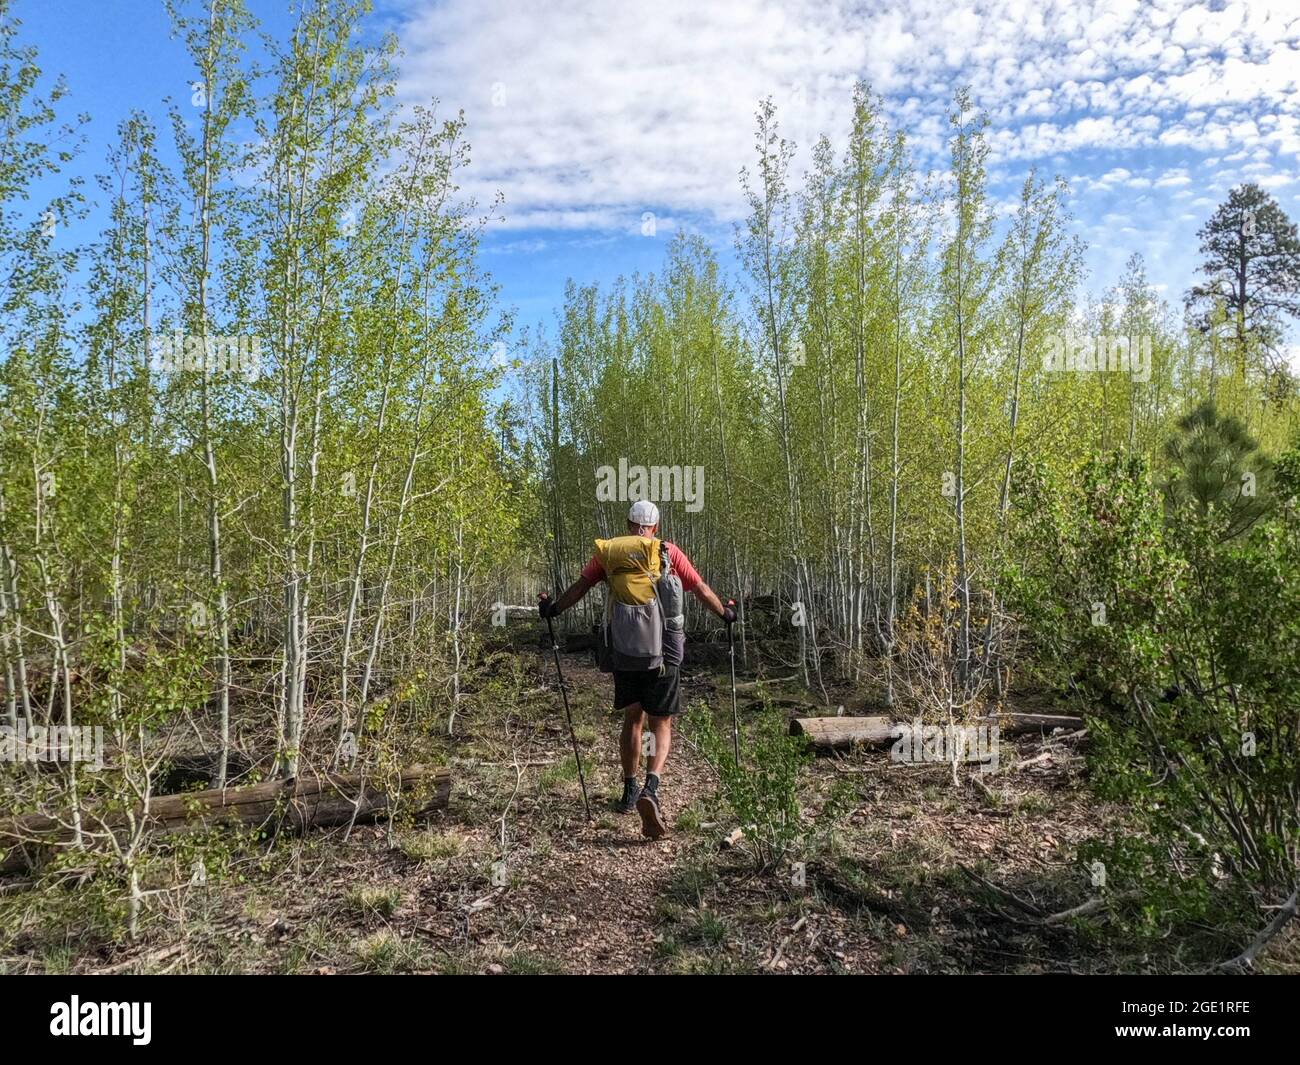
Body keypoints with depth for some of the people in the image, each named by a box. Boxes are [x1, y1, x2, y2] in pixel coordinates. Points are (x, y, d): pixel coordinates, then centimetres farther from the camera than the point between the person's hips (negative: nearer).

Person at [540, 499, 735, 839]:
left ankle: (629, 793, 28)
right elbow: (702, 590, 10)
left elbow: (579, 586, 6)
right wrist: (725, 614, 26)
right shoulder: (669, 553, 3)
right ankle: (651, 789, -17)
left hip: (622, 652, 2)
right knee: (661, 724, 5)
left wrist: (553, 609, 22)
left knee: (632, 719, 19)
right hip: (663, 653, -2)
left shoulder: (608, 552, 5)